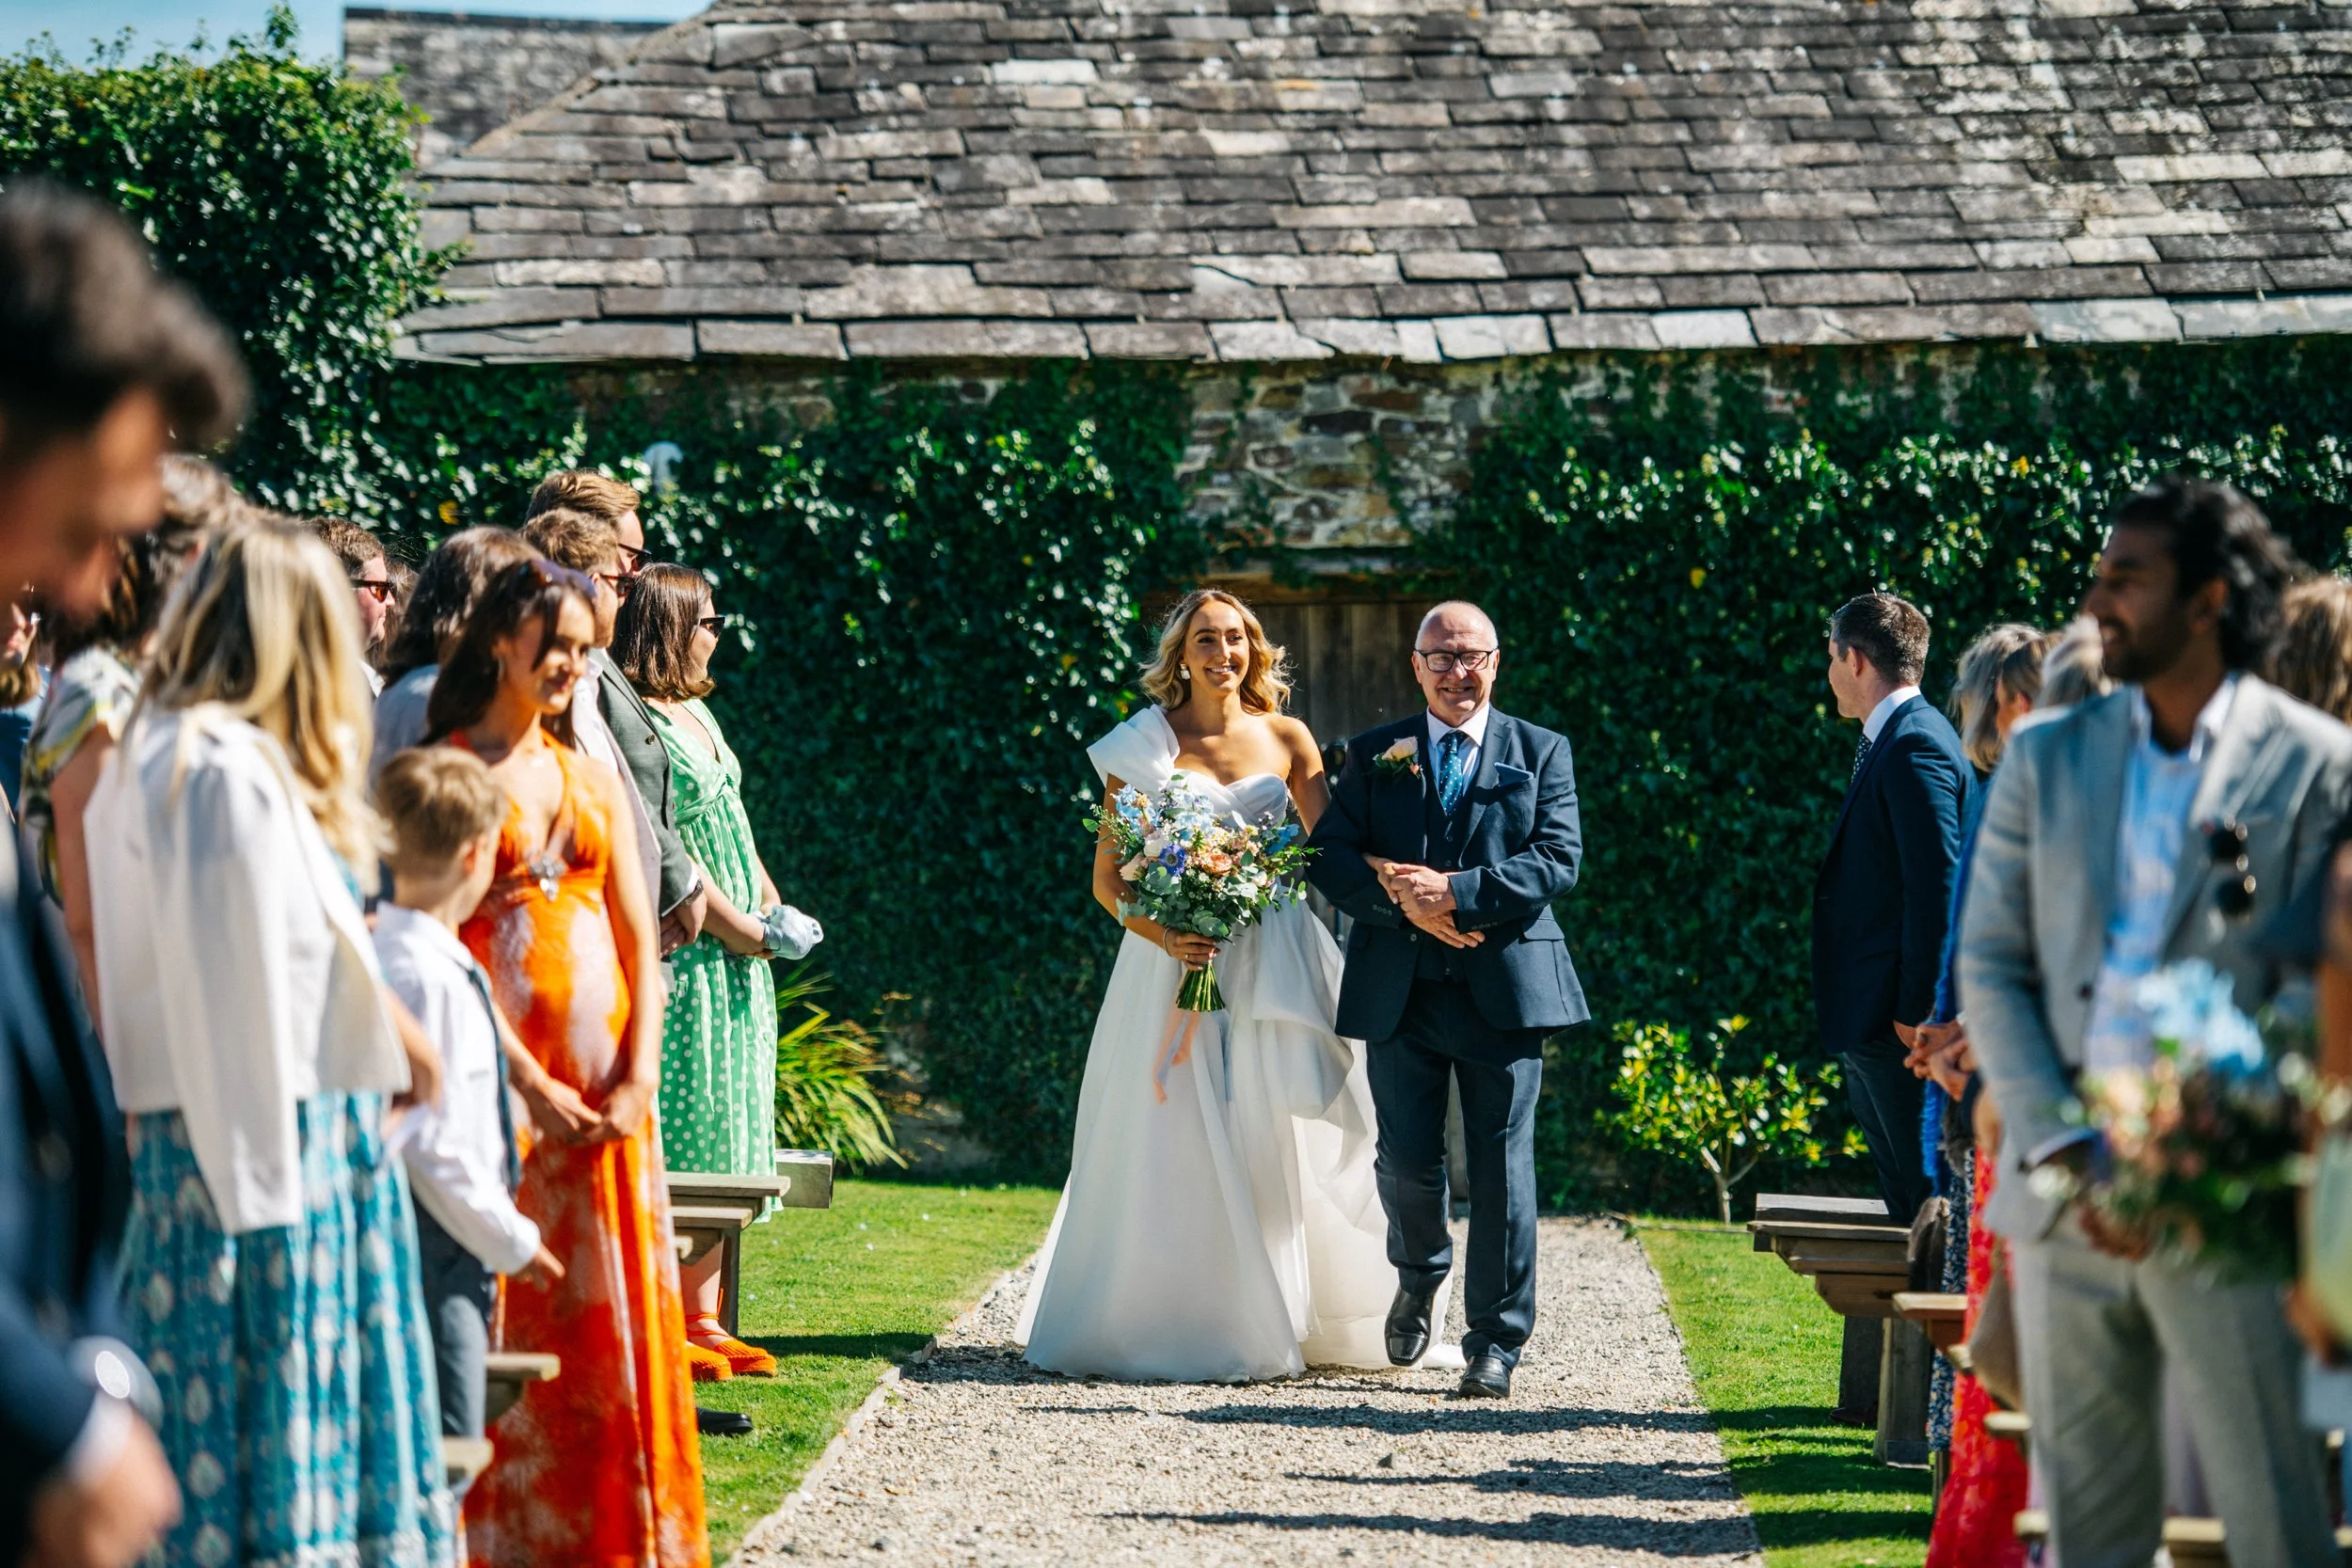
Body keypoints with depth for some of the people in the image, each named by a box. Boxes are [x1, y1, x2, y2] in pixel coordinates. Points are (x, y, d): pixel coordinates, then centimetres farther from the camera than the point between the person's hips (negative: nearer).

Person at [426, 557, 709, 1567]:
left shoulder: (595, 779, 15)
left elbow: (638, 937, 12)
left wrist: (641, 1073, -2)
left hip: (602, 1082, 5)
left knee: (611, 1306, 4)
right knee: (502, 1304, -5)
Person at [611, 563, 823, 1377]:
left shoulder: (697, 713, 16)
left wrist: (774, 912, 6)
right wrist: (743, 928, -14)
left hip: (739, 957, 10)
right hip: (685, 950, -9)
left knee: (725, 1134, 11)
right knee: (681, 1132, -8)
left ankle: (700, 1315, 16)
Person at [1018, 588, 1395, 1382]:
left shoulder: (1285, 741, 7)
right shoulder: (1145, 746, 2)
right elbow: (1107, 877, 1)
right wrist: (1160, 933, -16)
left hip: (1271, 965, 2)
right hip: (1178, 956, -1)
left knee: (1276, 1139, -1)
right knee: (1175, 1140, -3)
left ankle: (1273, 1320, 8)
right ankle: (1176, 1322, 4)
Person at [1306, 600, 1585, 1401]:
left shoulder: (1541, 753, 8)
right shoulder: (1375, 754, 10)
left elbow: (1558, 860, -5)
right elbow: (1330, 856, 2)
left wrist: (1457, 891, -16)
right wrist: (1403, 900, -16)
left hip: (1504, 986, -1)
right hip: (1400, 992, 1)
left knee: (1502, 1165, -2)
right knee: (1407, 1161, 1)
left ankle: (1495, 1343, 5)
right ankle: (1418, 1279, 32)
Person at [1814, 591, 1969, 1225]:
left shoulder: (1915, 747, -15)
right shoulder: (1892, 741, 16)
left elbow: (1938, 886, -21)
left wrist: (1916, 1010, -20)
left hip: (1899, 1028, -11)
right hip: (1871, 1028, 11)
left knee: (1930, 1193, -8)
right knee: (1906, 1200, 14)